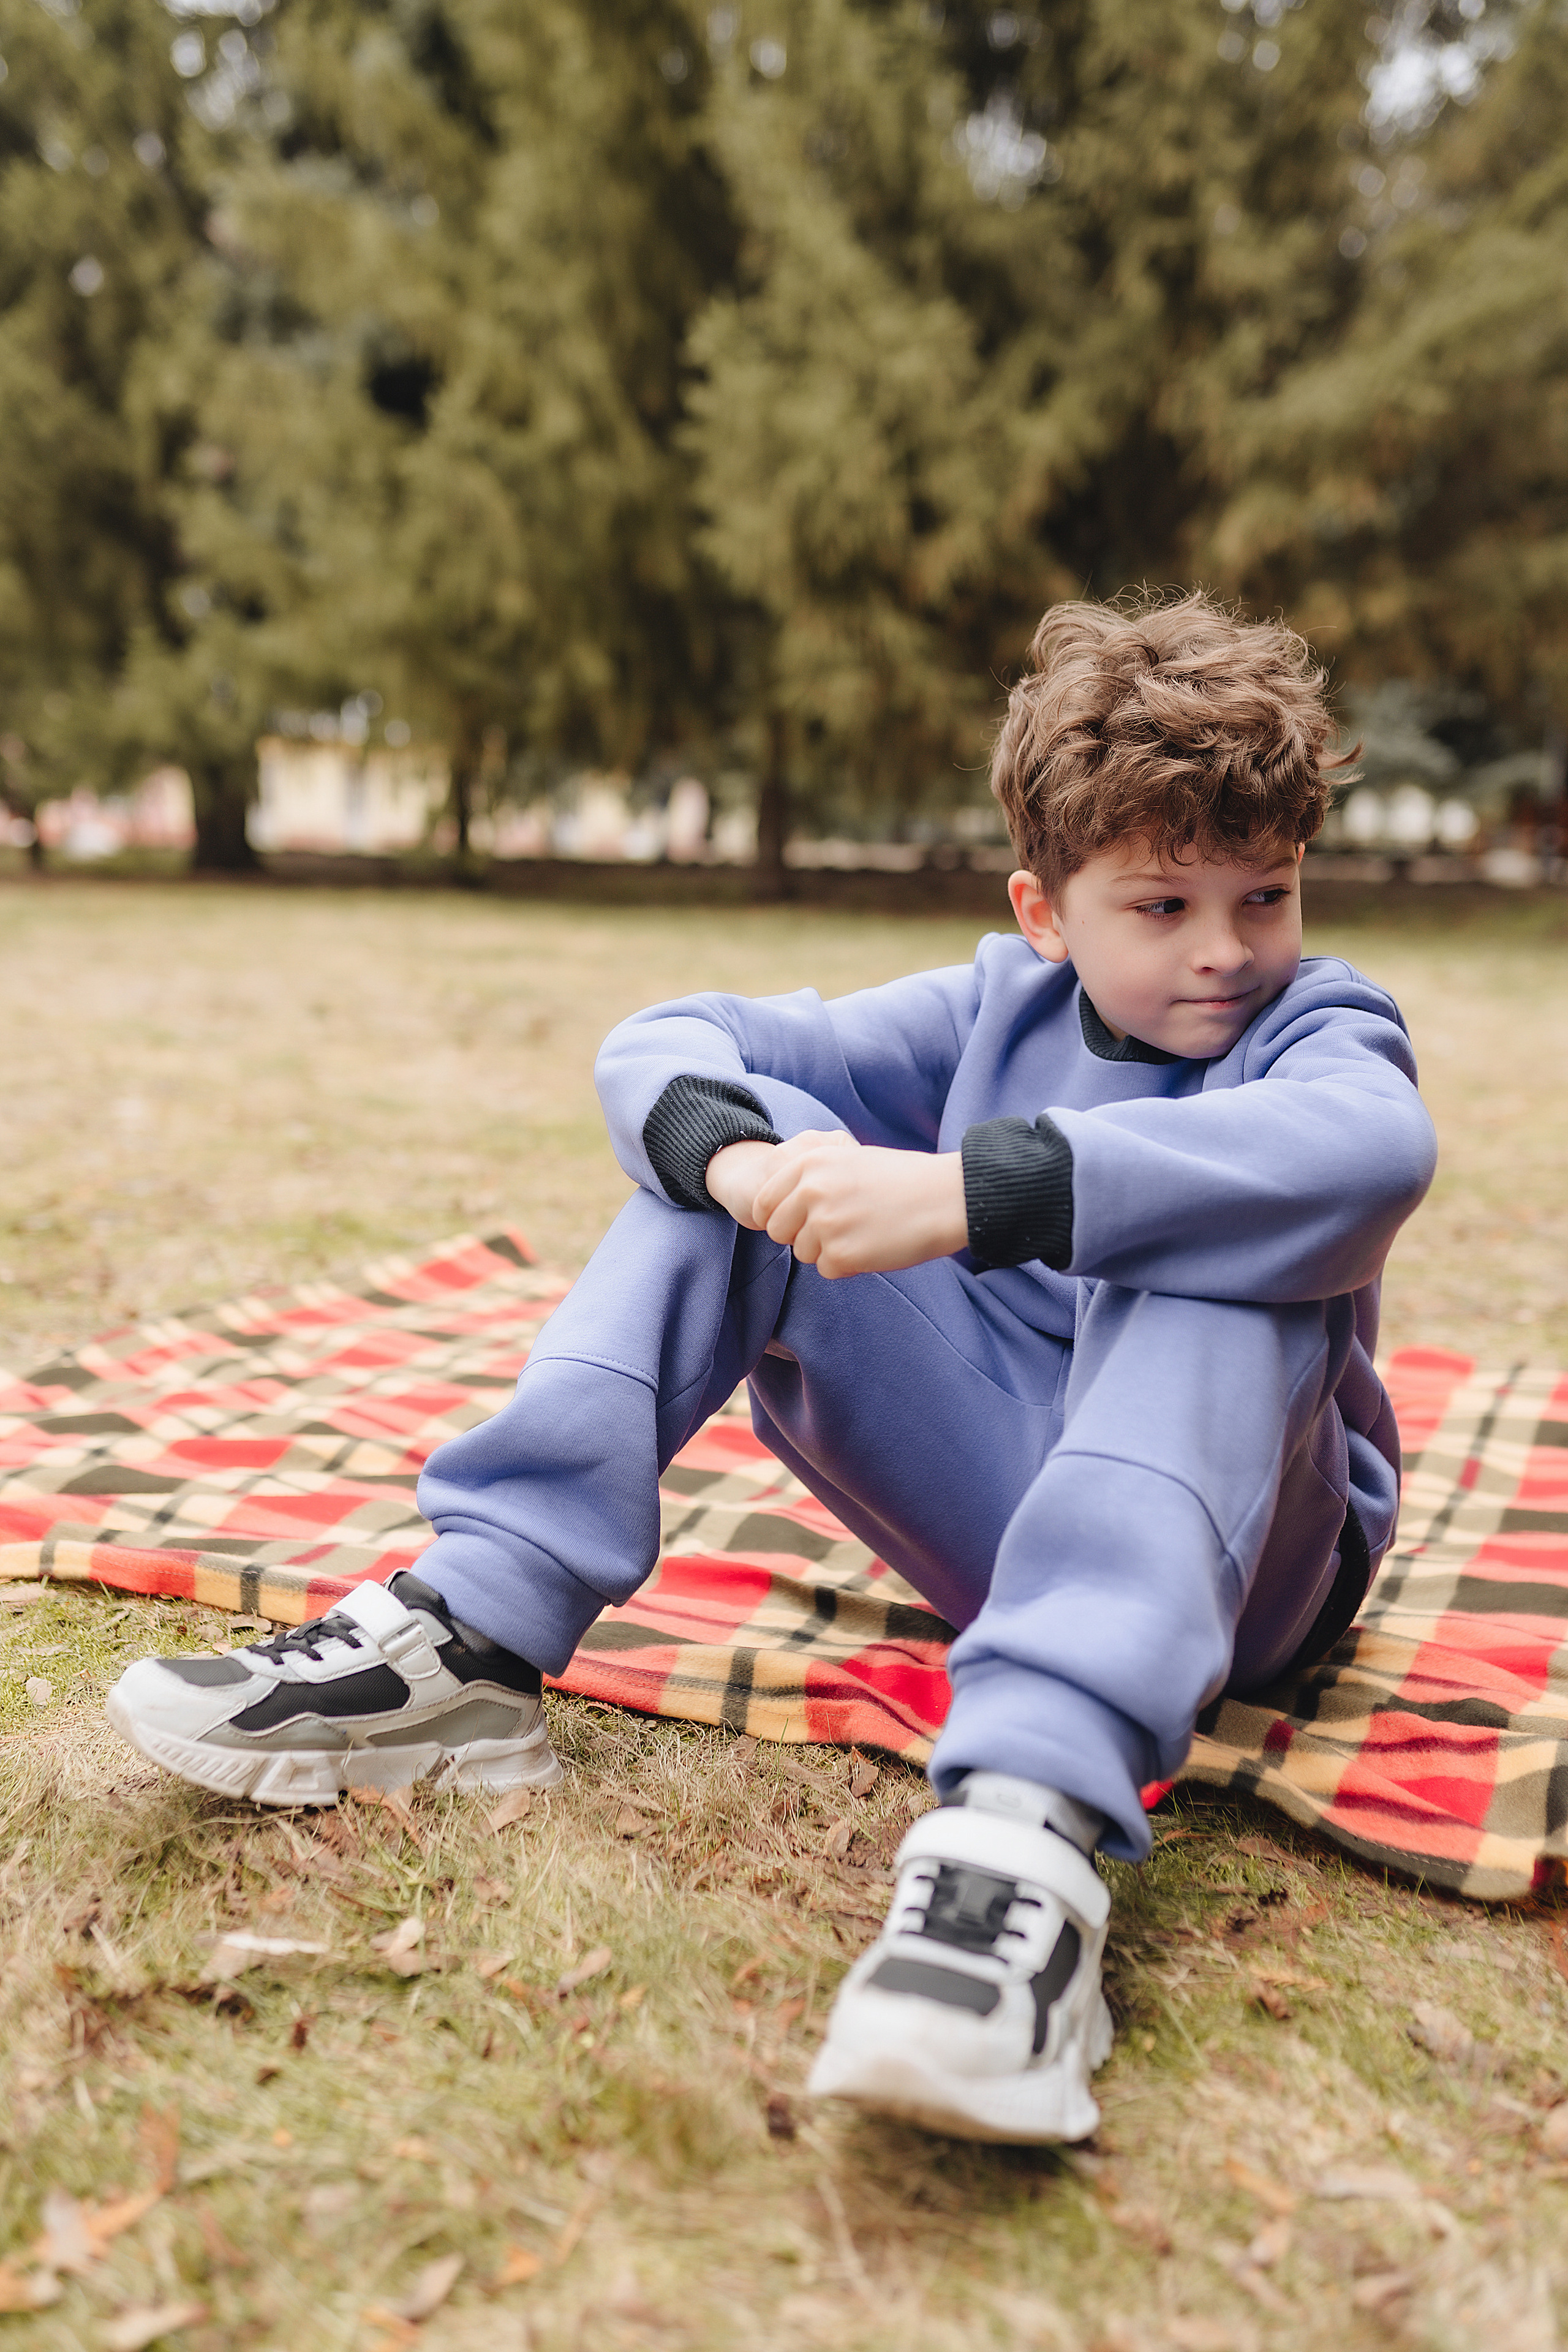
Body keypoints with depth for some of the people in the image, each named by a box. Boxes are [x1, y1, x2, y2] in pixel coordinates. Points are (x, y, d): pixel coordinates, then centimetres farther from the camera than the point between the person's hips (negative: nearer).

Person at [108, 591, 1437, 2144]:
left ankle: (1026, 1821, -53)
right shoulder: (1001, 1008, 5)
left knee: (1202, 1239, -33)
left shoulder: (1318, 1028, -7)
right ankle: (474, 1632, -19)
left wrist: (971, 1192, -45)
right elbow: (662, 1046, -2)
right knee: (754, 1129, -8)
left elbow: (1364, 1152, -36)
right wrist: (738, 1156, -27)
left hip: (1239, 1561, -3)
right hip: (991, 1514, 4)